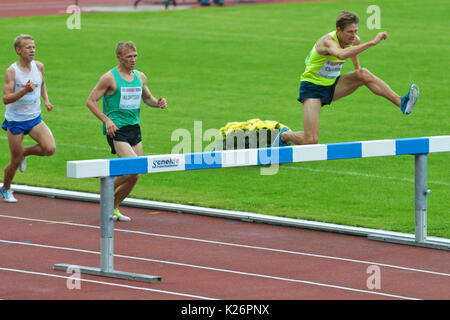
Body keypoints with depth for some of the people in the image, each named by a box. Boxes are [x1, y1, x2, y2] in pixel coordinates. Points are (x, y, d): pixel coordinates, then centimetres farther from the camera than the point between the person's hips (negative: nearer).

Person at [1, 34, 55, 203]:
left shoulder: (39, 66, 1)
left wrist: (46, 100, 9)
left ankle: (25, 152, 14)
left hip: (34, 118, 4)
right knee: (16, 161, 2)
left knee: (50, 149, -17)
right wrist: (24, 91, -32)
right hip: (15, 119, -4)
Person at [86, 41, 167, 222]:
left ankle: (113, 207, 22)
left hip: (134, 129, 7)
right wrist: (106, 120, -18)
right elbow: (91, 101, -6)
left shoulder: (140, 77, 11)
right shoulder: (109, 78, -7)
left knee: (134, 177, 5)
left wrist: (158, 103, 3)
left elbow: (147, 98, 26)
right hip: (116, 130, -6)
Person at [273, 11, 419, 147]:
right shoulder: (328, 41, -31)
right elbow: (341, 54, -57)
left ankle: (401, 103, -25)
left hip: (332, 85, 6)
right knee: (310, 140, -15)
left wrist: (357, 68, 20)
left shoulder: (354, 40, -7)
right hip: (312, 87, -6)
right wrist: (372, 43, -60)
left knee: (364, 74, -21)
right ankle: (284, 135, 17)